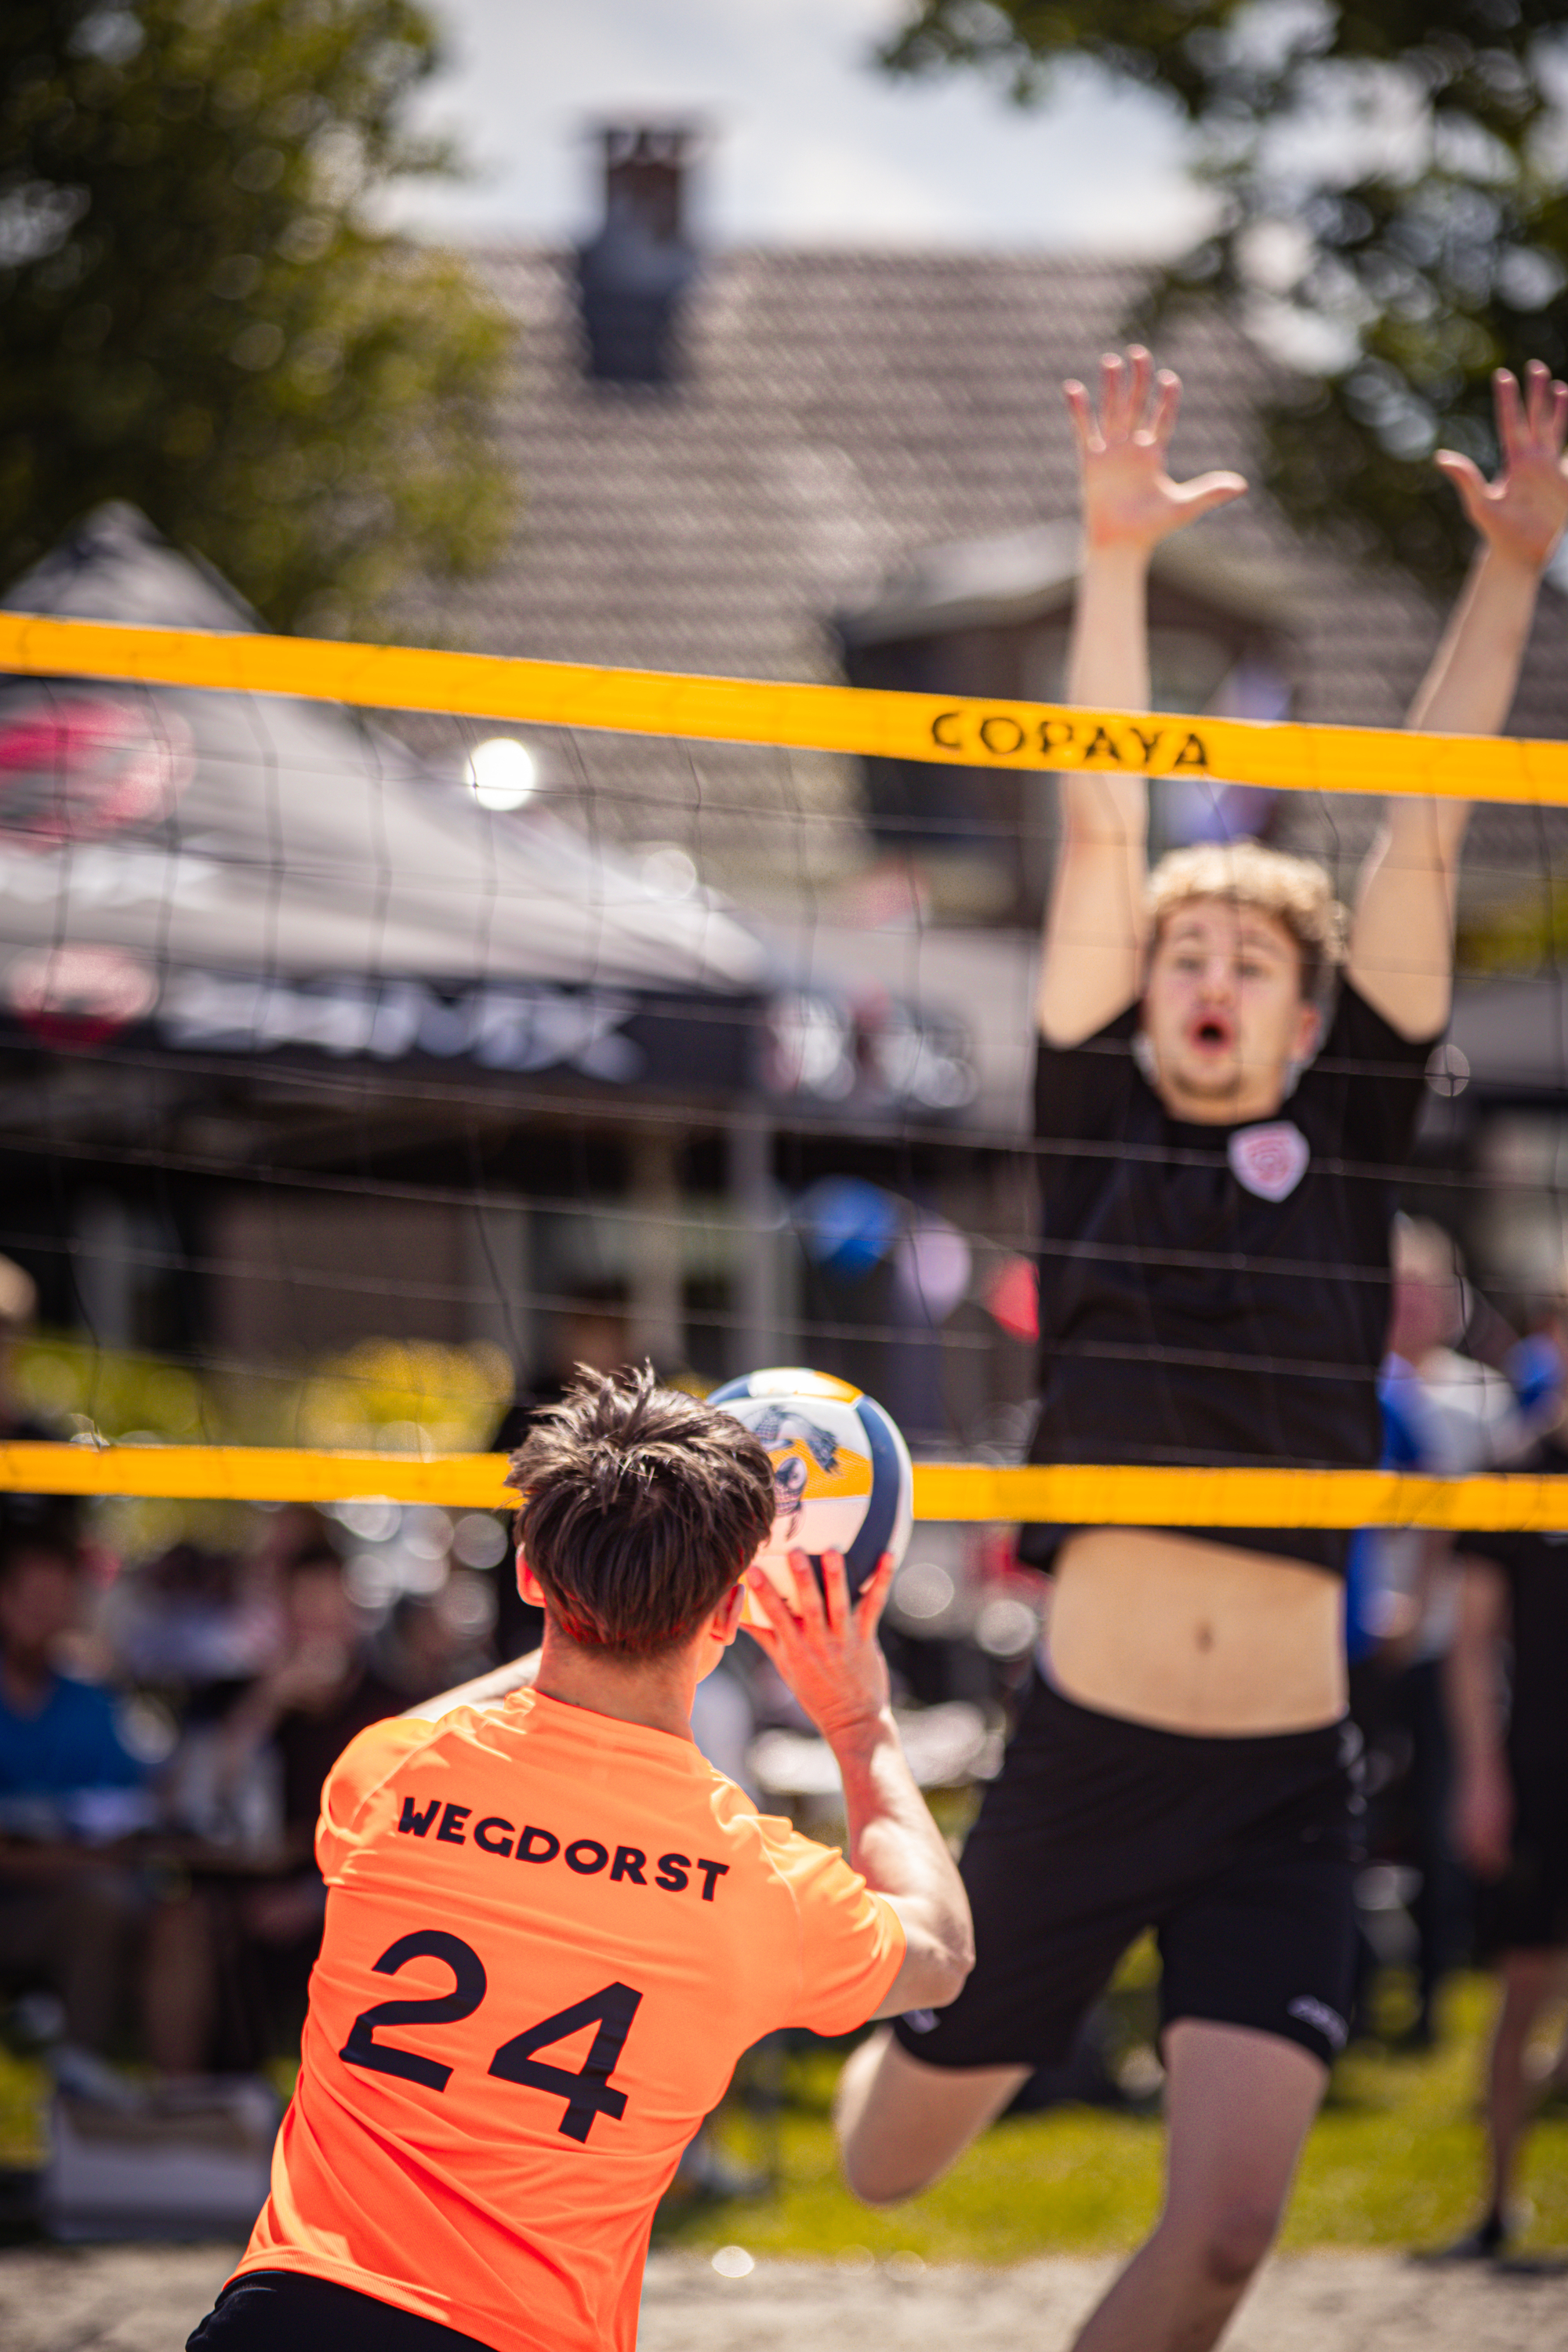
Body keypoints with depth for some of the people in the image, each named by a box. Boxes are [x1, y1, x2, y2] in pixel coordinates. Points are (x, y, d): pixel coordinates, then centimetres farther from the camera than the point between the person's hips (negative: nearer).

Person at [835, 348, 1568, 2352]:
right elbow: (1098, 844, -3)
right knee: (891, 2168, 15)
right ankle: (892, 2013, 51)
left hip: (1281, 1790, 0)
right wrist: (1115, 560, -10)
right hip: (1083, 1747, 0)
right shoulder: (1099, 1136, 4)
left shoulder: (1342, 1148, 6)